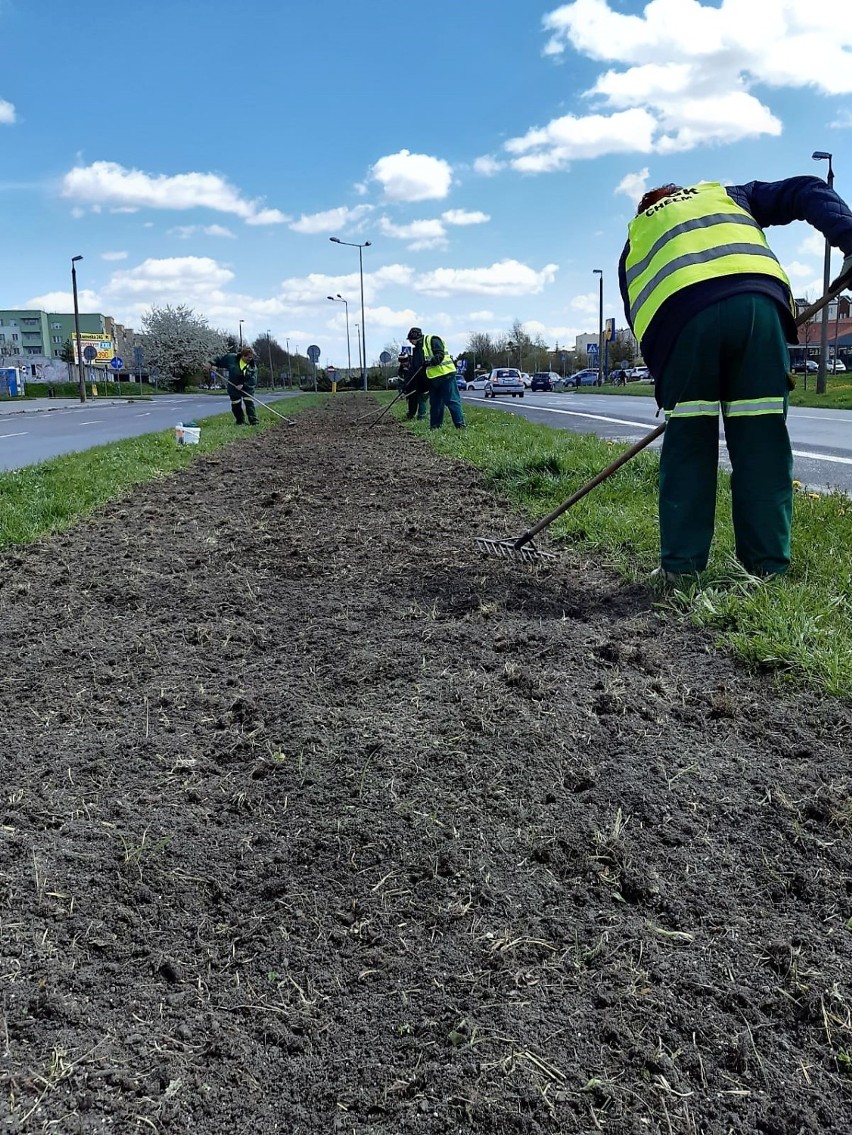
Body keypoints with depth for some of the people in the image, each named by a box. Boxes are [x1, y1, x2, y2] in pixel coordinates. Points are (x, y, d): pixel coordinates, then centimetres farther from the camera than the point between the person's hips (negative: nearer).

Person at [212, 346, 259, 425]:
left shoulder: (253, 366, -14)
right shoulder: (232, 358, -12)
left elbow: (252, 380, -19)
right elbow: (220, 359, 2)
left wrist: (243, 385, -29)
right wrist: (212, 363, -10)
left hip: (248, 388, -2)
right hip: (233, 388, 2)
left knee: (250, 404, -8)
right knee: (236, 406, 8)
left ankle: (254, 422, -4)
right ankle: (240, 422, 24)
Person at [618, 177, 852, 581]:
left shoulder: (636, 237, 36)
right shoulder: (729, 195, 37)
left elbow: (637, 315, 27)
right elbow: (809, 192, 23)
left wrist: (666, 375, 30)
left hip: (679, 318, 0)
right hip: (758, 302, 0)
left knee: (687, 446, 8)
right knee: (763, 443, 5)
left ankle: (681, 566, 8)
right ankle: (768, 566, 8)